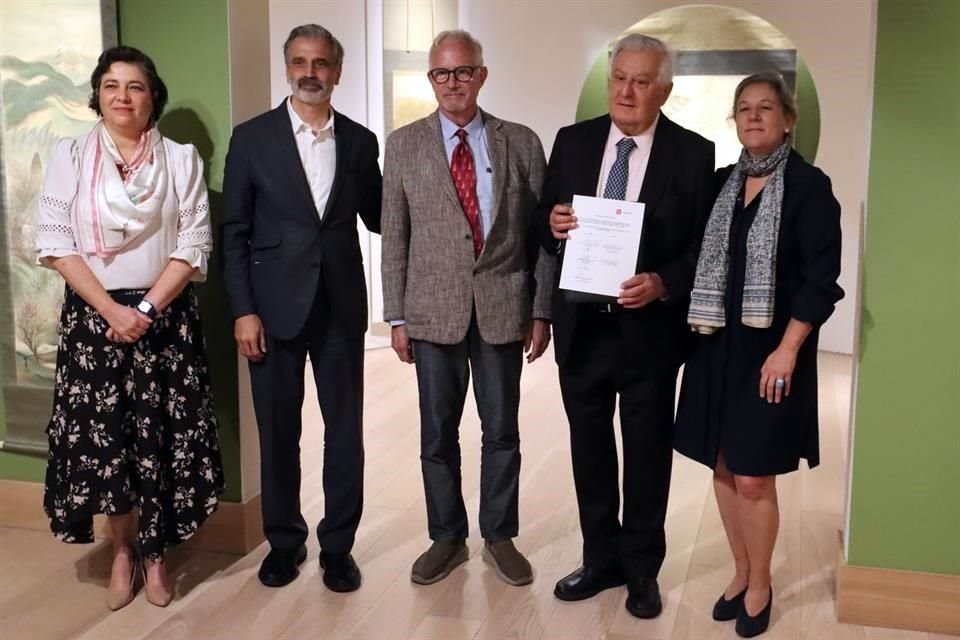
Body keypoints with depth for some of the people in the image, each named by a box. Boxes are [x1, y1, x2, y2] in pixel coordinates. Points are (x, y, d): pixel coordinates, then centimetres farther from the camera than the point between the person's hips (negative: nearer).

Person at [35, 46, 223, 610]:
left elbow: (194, 245, -3)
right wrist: (112, 309, -13)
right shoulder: (70, 156, 3)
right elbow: (55, 243, -3)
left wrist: (147, 309, -13)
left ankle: (155, 554, 19)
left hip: (166, 317, 0)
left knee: (163, 435, 2)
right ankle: (122, 551, 23)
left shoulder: (182, 159, 3)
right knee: (100, 436, 4)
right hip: (92, 316, 1)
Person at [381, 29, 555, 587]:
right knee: (438, 432, 9)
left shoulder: (521, 143, 2)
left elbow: (541, 232, 3)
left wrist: (542, 311, -1)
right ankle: (447, 537, 26)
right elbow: (395, 237, 3)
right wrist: (396, 316, 0)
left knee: (502, 429, 10)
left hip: (503, 309, 0)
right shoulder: (404, 145, 3)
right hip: (434, 310, 0)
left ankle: (500, 536, 27)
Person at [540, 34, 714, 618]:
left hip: (650, 328, -3)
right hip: (582, 325, 3)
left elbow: (705, 247, -6)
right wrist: (553, 225, -15)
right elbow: (545, 224, 8)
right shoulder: (572, 141, 3)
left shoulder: (694, 154, -6)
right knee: (589, 447, 15)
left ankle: (642, 568, 30)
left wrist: (662, 284, -22)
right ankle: (602, 558, 34)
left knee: (647, 452, 12)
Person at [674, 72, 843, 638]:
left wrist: (786, 350, -16)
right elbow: (704, 261, 10)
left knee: (754, 477, 0)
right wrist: (702, 331, 1)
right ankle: (741, 573, 29)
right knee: (723, 468, 11)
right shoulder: (721, 183, 8)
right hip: (719, 344, 5)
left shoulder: (810, 186, -7)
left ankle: (761, 586, 21)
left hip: (771, 349, -5)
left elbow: (821, 279, -11)